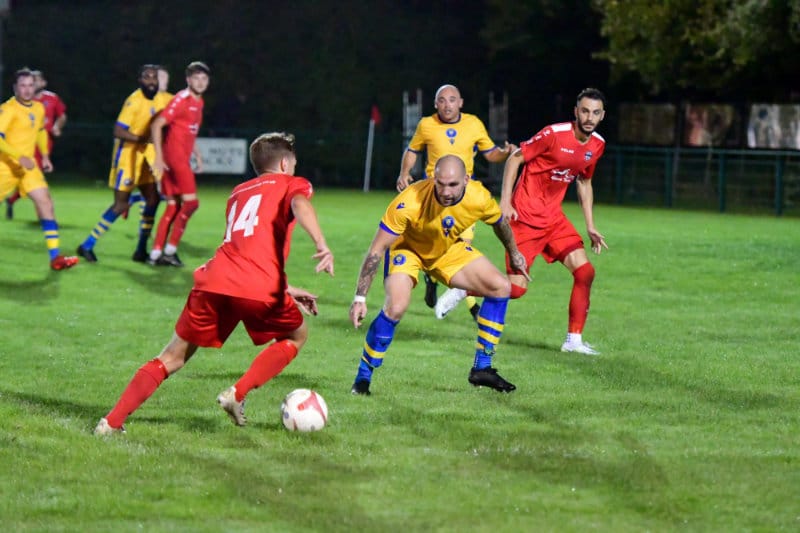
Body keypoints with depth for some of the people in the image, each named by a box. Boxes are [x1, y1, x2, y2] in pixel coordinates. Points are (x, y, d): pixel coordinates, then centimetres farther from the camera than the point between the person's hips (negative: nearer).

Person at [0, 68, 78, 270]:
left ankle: (55, 257, -11)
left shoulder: (39, 108, 7)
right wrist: (20, 157, -33)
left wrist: (45, 156, 19)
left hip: (28, 166, 6)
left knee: (45, 201, -8)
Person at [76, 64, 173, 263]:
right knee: (121, 205, -6)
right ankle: (87, 245, 4)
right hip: (127, 155, -7)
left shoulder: (161, 100, 1)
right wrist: (142, 138, -37)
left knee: (153, 198, 1)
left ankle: (141, 250, 10)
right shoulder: (134, 101, -21)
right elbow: (118, 131, -27)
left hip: (144, 154, 7)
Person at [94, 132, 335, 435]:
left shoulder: (238, 192, 34)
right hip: (260, 290, -4)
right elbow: (299, 204, -10)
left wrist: (286, 291, 41)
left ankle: (111, 423, 3)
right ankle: (238, 394, 5)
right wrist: (321, 245, -24)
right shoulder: (292, 183, 17)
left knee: (173, 357, 15)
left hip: (214, 284, 4)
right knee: (296, 336, 24)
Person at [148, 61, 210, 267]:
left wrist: (197, 155, 23)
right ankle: (170, 250, -6)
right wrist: (159, 156, -22)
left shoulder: (198, 102, 14)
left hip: (182, 159, 9)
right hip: (174, 158, -9)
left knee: (173, 207, 9)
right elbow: (157, 125, -18)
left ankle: (156, 253, 10)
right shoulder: (182, 100, -13)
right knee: (191, 202, -11)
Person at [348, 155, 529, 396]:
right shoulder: (409, 203, -39)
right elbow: (376, 250, -32)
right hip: (407, 248, -5)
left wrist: (514, 253, 17)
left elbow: (499, 223, 0)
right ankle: (363, 377, -9)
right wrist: (360, 297, -36)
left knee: (501, 288, -6)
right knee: (395, 308, -29)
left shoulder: (479, 198, -27)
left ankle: (482, 368, 6)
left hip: (449, 250, 5)